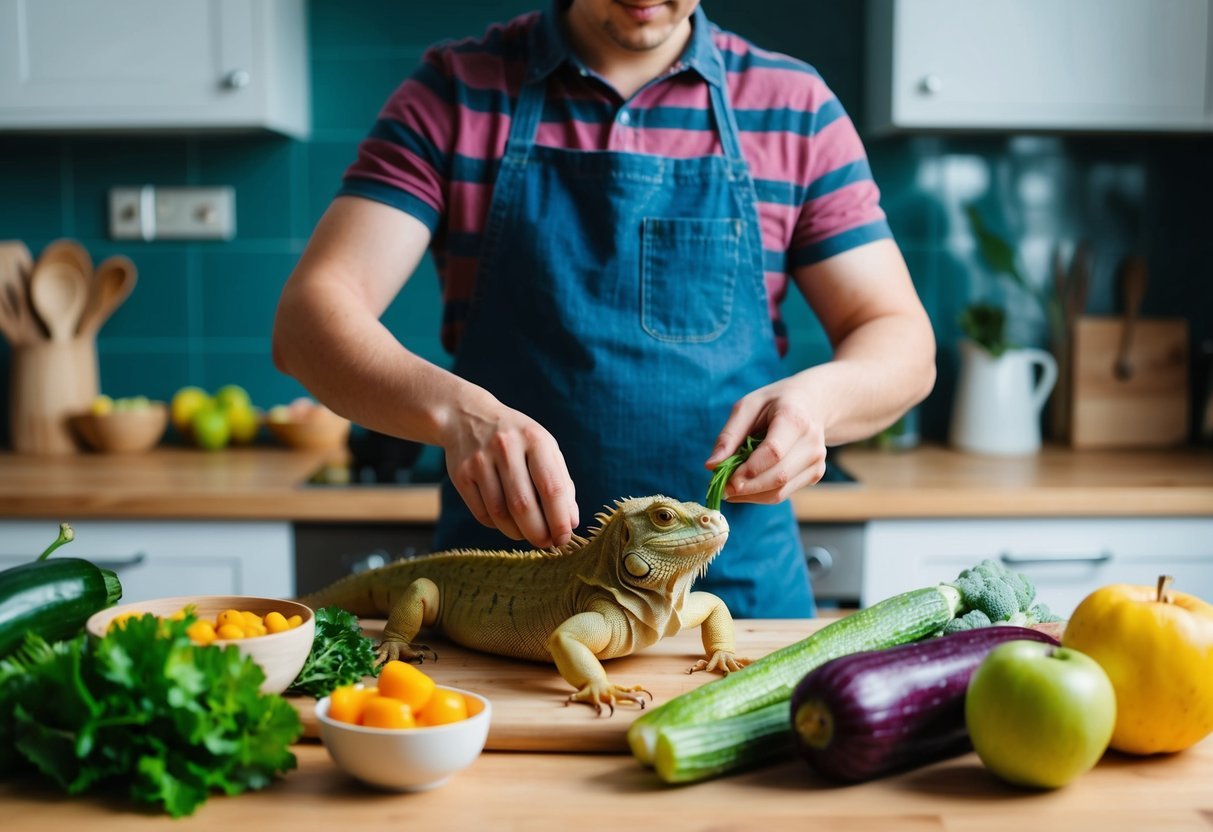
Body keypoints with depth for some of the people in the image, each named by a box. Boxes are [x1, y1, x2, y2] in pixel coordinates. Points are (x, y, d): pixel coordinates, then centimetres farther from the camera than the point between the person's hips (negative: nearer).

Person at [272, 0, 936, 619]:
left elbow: (902, 342, 6)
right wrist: (455, 410, -27)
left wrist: (818, 396, -18)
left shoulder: (793, 107, 5)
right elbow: (310, 315, -7)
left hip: (739, 589, 1)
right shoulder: (455, 93, 2)